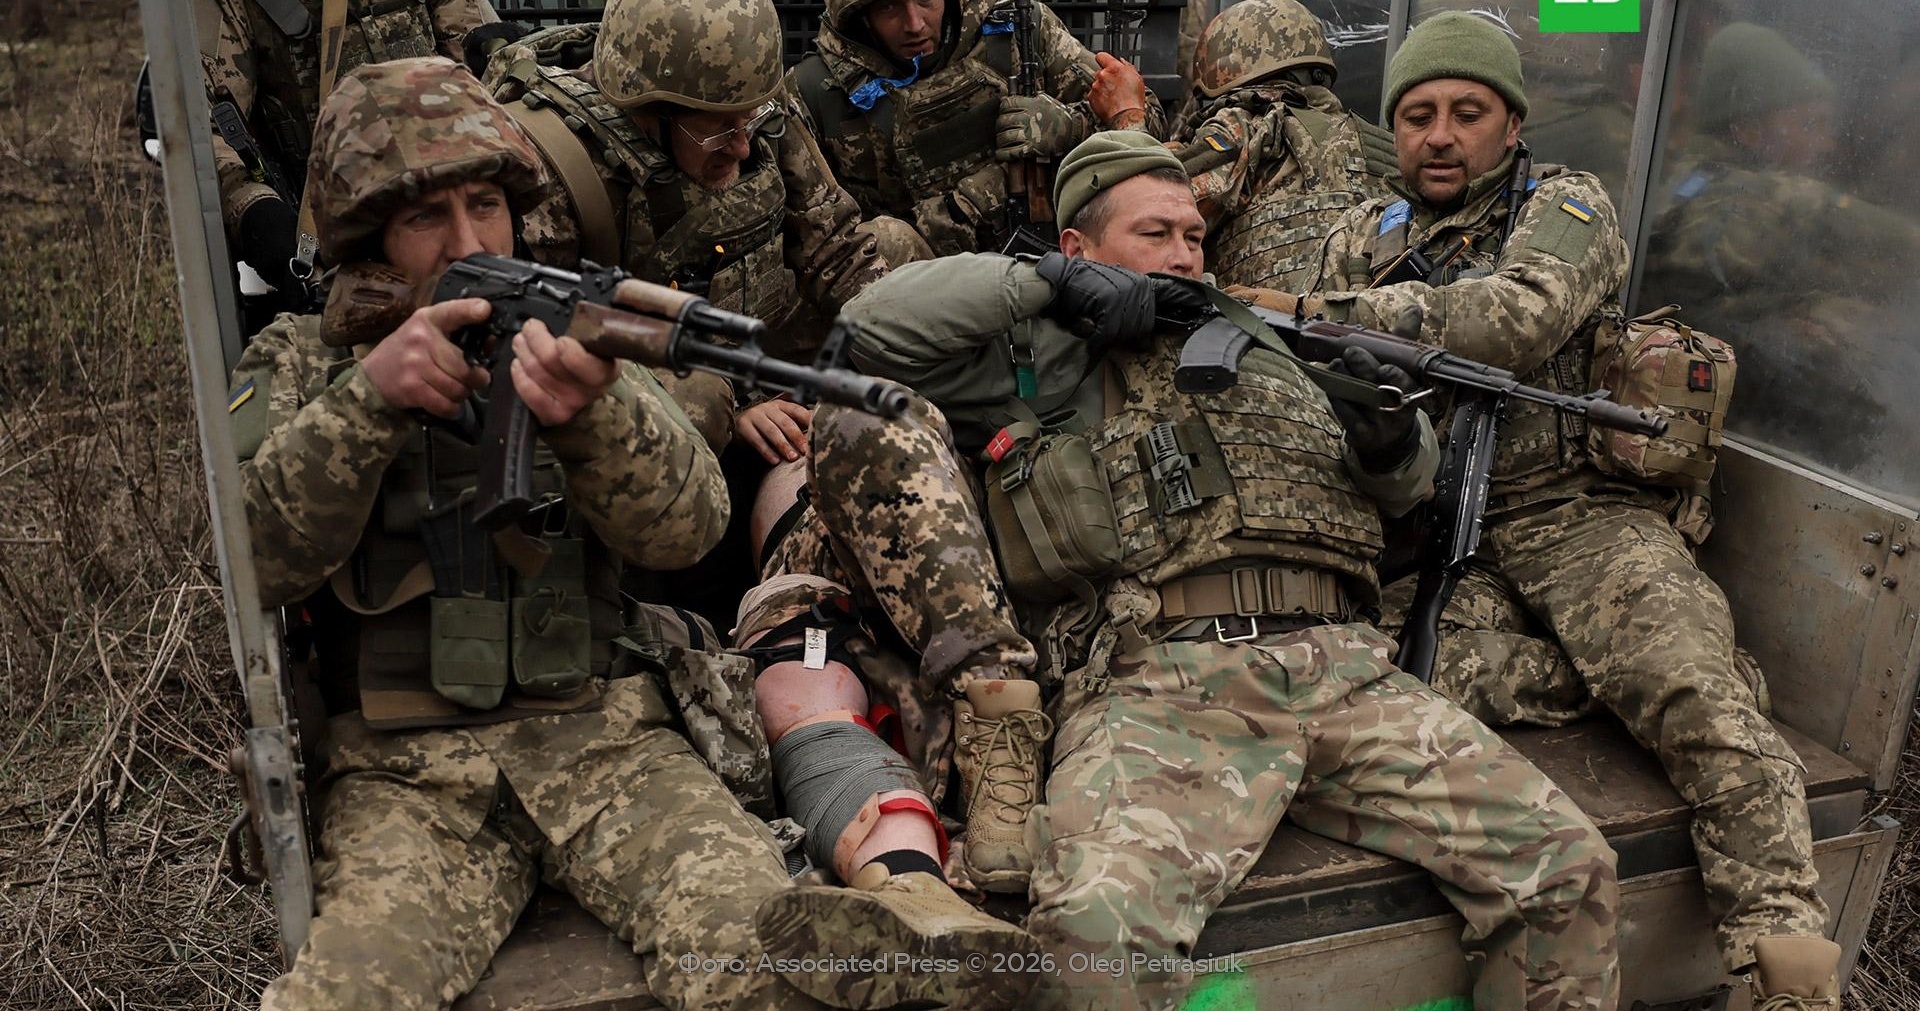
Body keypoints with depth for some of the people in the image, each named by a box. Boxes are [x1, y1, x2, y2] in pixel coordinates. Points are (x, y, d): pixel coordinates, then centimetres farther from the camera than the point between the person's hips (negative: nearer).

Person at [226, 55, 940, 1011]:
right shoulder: (300, 362, 9)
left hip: (600, 735, 0)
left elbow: (686, 527, -7)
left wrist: (589, 413, -28)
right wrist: (366, 398, -21)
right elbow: (248, 559, -6)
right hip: (405, 770, 1)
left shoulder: (575, 333, 8)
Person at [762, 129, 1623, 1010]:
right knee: (1097, 926, -33)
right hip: (1155, 684, -4)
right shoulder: (1046, 361, 17)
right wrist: (1050, 281, 5)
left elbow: (1405, 488, 32)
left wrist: (1392, 436, 7)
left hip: (1342, 669, 5)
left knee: (1568, 869, -9)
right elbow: (878, 323, 7)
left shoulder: (1261, 351, 30)